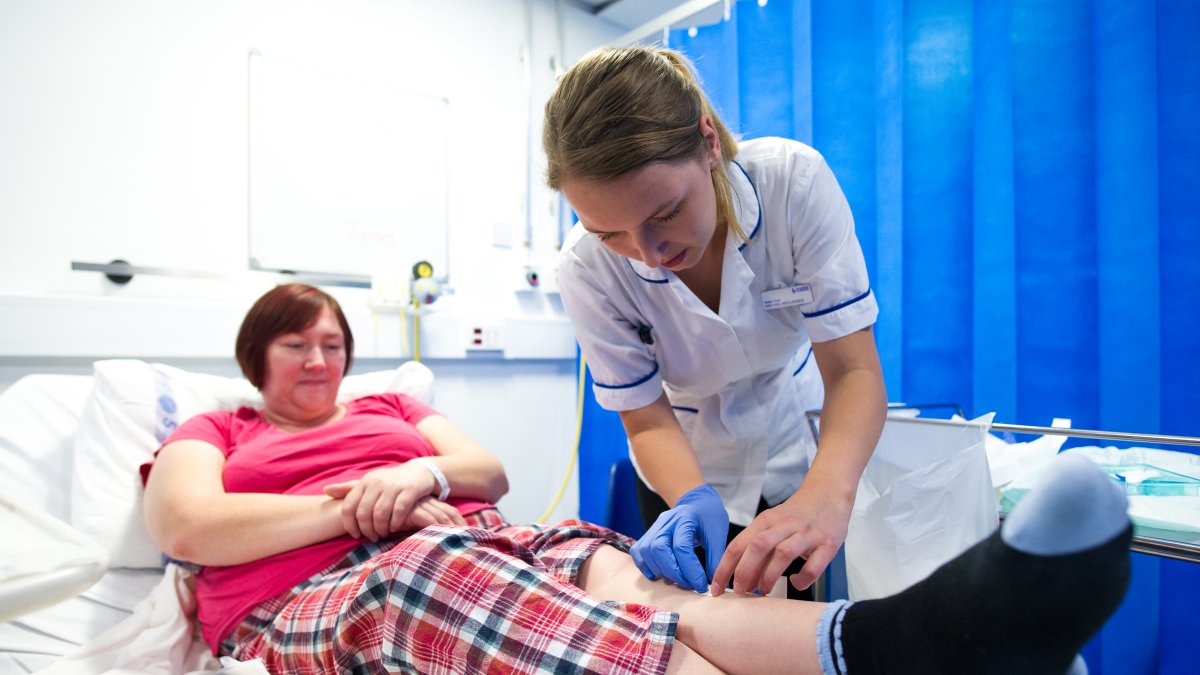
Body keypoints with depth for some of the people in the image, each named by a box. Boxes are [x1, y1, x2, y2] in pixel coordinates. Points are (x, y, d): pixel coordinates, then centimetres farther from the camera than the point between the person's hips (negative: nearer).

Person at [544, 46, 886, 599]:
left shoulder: (794, 181, -30)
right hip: (685, 471, 0)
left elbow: (853, 371, -29)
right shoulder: (587, 267, -28)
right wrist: (692, 498, -39)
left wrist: (827, 492, -46)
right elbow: (646, 418, -19)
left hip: (800, 454, 1)